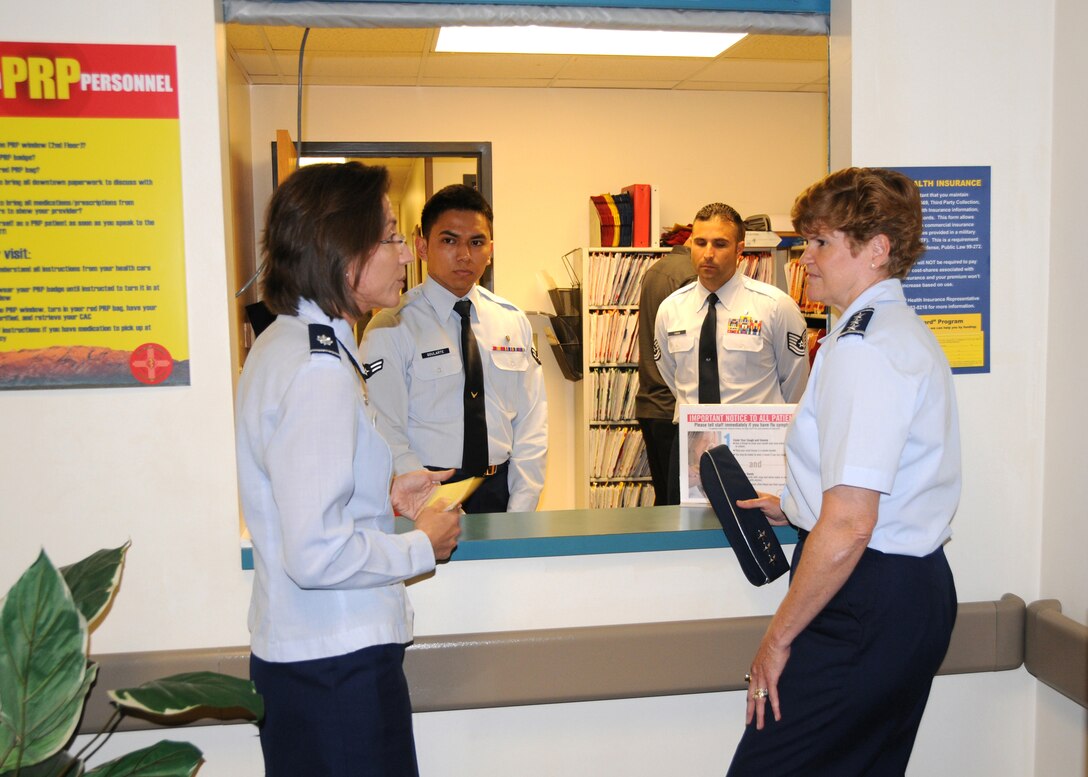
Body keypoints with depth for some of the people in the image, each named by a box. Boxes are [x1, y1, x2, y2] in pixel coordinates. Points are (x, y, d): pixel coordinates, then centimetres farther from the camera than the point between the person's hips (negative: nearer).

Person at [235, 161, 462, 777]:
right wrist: (423, 547, -13)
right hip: (337, 661, -10)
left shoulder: (287, 342, 8)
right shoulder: (319, 369, -23)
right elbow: (316, 554, -27)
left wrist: (384, 493, 11)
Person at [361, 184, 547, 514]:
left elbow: (532, 422, 6)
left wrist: (520, 513, -4)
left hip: (500, 490, 4)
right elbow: (386, 439, -11)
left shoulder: (514, 322, 7)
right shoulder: (391, 329, -7)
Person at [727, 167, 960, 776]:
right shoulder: (911, 332, 15)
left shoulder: (861, 346, -18)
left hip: (864, 605, -11)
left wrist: (779, 636, -15)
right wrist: (795, 508, 29)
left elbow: (848, 527, -24)